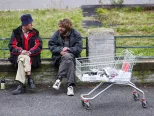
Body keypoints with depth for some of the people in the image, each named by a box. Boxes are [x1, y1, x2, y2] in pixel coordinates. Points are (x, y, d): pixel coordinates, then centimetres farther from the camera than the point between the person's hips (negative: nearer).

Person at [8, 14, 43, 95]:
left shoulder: (35, 33, 6)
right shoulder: (16, 32, 4)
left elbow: (39, 46, -2)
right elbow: (11, 46, -1)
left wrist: (30, 52, -19)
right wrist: (21, 51, -20)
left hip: (32, 56, 0)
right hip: (18, 56, 0)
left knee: (22, 60, -33)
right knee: (24, 58, -35)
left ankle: (21, 86, -34)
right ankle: (30, 78, -33)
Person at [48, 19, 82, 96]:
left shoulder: (76, 34, 3)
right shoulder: (57, 34, 5)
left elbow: (79, 48, -4)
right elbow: (50, 45, 0)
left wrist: (68, 49, -18)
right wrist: (60, 50, -16)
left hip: (72, 56, 0)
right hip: (59, 57, 0)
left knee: (68, 57, -37)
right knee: (69, 60, -34)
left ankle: (59, 79, -37)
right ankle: (70, 86, -40)